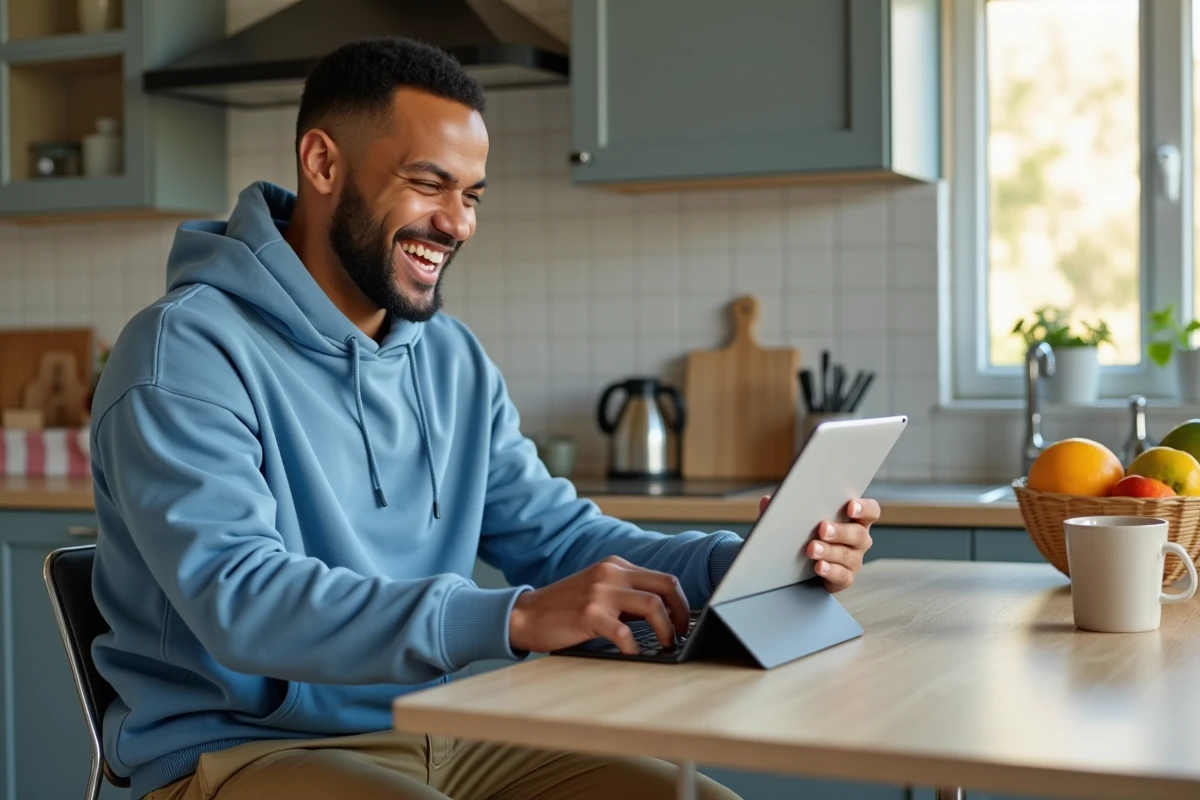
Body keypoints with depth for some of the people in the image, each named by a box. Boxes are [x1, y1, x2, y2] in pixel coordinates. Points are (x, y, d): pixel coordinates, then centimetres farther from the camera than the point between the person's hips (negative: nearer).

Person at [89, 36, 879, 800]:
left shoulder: (456, 362, 9)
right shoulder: (186, 353, -14)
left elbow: (557, 536, 9)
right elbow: (241, 599, -27)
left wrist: (748, 562, -9)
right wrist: (514, 619, -37)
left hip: (436, 734, 7)